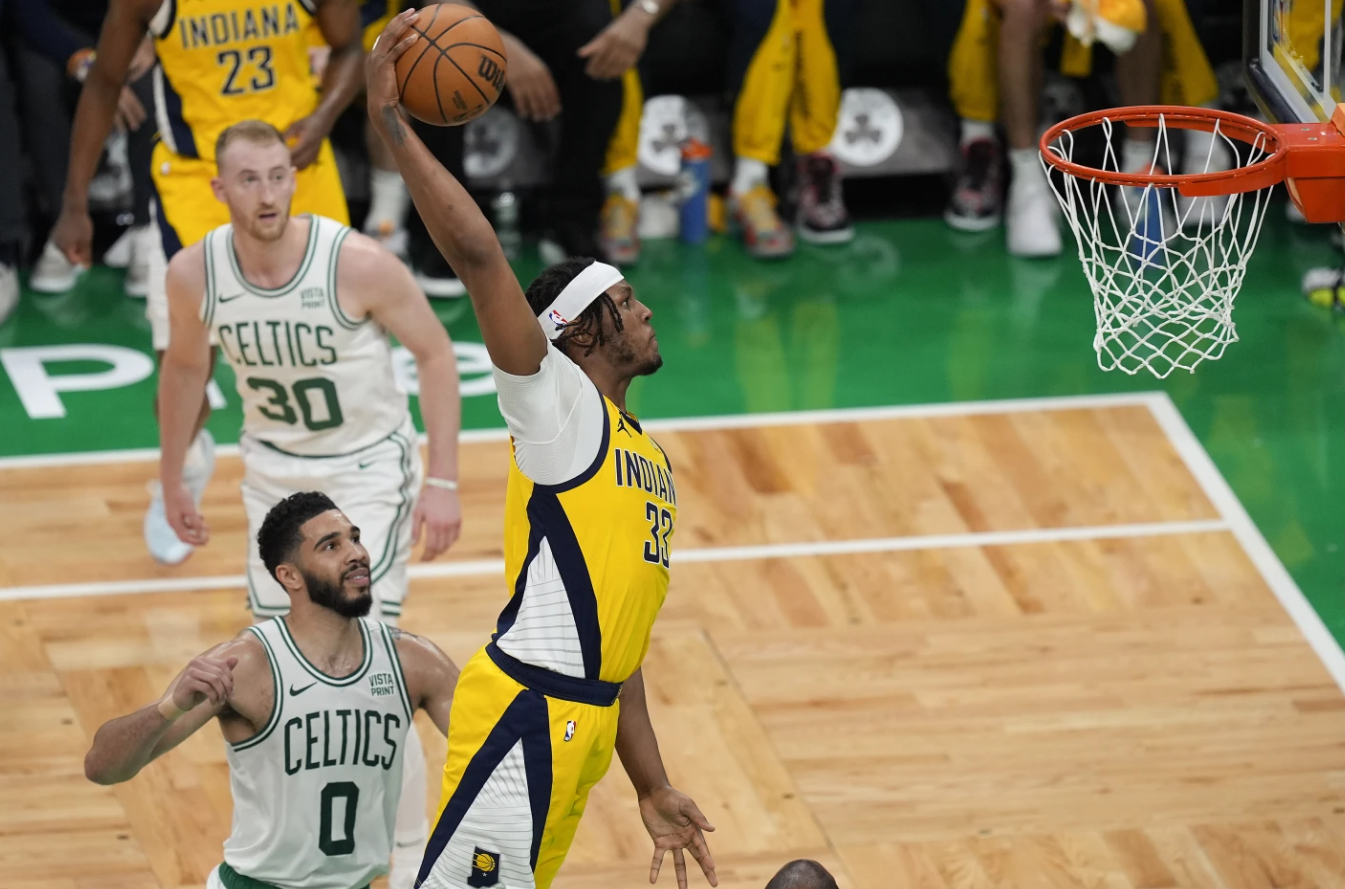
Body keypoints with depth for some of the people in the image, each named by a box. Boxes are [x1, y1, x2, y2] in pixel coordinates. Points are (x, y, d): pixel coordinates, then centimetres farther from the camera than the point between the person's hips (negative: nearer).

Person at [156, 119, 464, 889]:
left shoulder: (358, 262, -27)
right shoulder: (195, 274, -15)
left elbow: (435, 353, -15)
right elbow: (185, 368, 6)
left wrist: (443, 482, -17)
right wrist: (173, 479, 13)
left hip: (369, 470, -4)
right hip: (274, 471, 4)